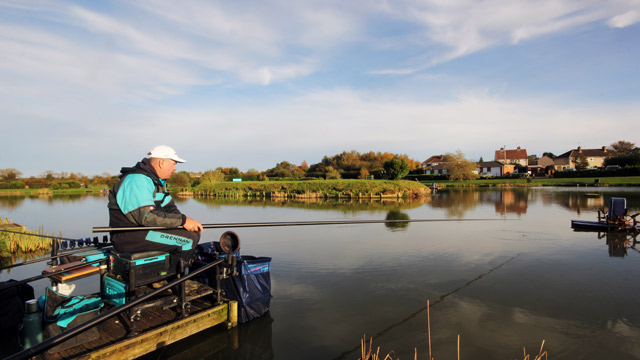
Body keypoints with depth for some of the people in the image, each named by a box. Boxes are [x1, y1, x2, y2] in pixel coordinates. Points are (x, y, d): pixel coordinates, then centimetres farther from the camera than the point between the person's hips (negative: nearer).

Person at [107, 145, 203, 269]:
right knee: (190, 237, -21)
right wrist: (182, 220, -25)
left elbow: (169, 207, 18)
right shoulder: (137, 180, -18)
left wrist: (186, 221, -3)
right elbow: (147, 216, -27)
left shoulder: (157, 180, 17)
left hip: (144, 230, 11)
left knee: (193, 230, 11)